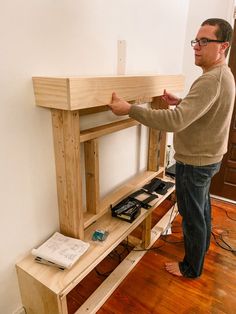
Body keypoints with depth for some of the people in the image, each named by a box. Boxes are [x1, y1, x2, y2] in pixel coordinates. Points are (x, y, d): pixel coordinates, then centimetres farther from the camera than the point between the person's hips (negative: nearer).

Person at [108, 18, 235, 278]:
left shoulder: (210, 80, -28)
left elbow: (175, 121, -39)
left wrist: (129, 109, -37)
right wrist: (180, 102, 6)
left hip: (195, 162, -10)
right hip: (207, 157, 10)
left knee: (192, 215, 7)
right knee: (202, 206, 27)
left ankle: (191, 268, 29)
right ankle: (202, 244, 51)